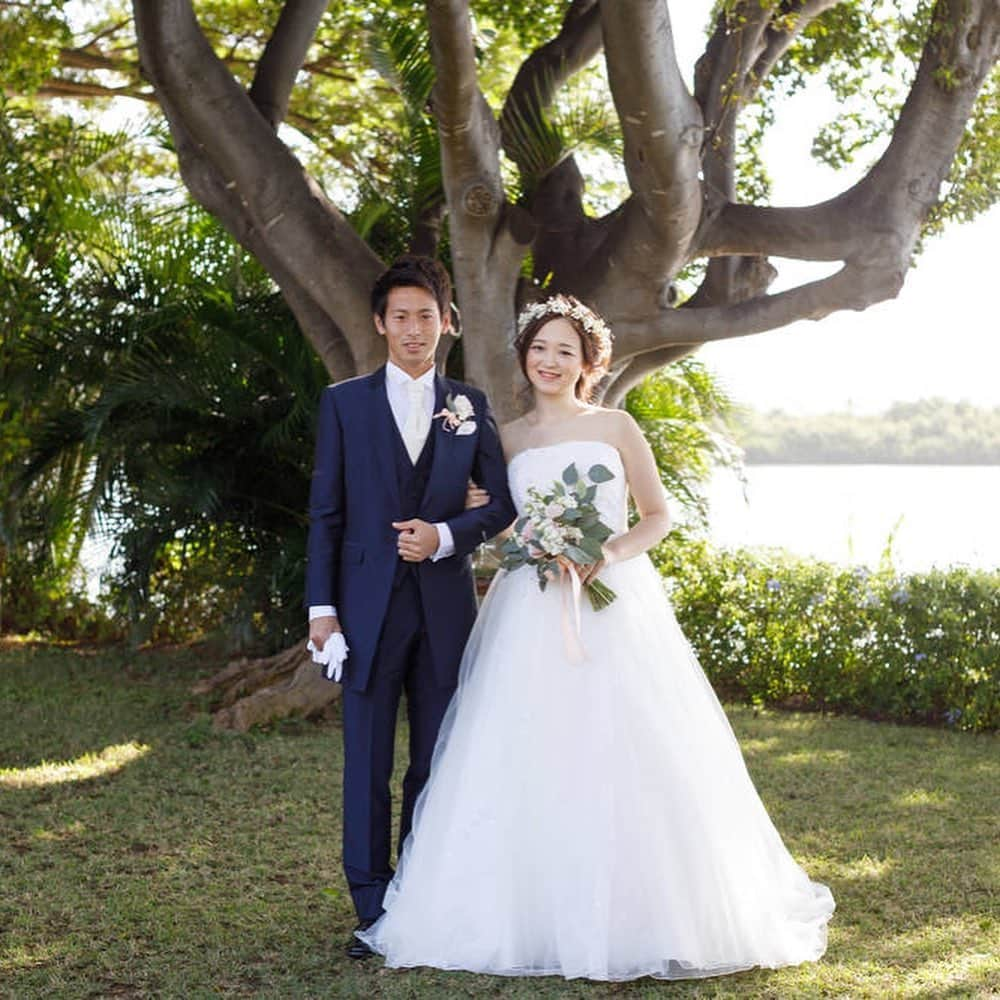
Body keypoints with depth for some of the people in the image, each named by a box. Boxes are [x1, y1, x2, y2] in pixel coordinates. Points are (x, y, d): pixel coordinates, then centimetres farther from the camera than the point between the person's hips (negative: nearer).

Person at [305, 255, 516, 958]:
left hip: (444, 604, 2)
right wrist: (321, 604, -3)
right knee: (367, 761, 0)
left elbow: (503, 504, 9)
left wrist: (445, 535, -10)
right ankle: (373, 909, 7)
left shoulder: (470, 406, 9)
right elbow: (326, 512, 3)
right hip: (369, 604, -1)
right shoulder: (345, 403, 5)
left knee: (437, 761, 7)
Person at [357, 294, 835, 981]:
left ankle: (635, 915, 8)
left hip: (614, 604, -2)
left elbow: (659, 516, 7)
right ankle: (542, 916, 7)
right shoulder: (507, 440, 12)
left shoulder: (616, 427, 6)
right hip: (531, 614, 2)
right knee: (530, 765, -3)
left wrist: (613, 551, -9)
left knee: (624, 762, -5)